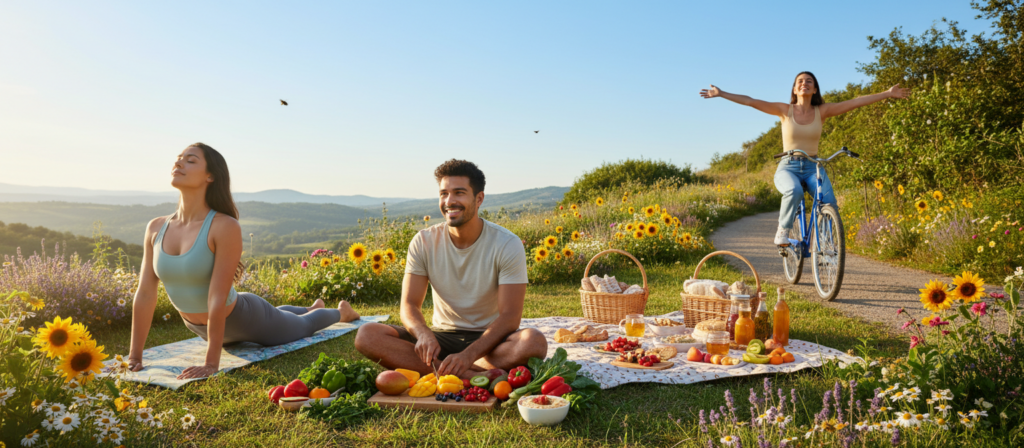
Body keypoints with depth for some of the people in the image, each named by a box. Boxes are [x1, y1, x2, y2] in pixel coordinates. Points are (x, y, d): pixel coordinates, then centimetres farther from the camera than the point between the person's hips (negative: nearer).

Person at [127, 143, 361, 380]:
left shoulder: (225, 227, -33)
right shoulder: (156, 228, -16)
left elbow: (218, 298, -35)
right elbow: (145, 293, -13)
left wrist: (211, 364, -34)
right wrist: (134, 357, -12)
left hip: (244, 321, -6)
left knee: (301, 326, 25)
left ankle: (339, 311, 59)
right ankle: (313, 307, 69)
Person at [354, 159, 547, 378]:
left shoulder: (508, 245, -12)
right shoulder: (423, 242, -4)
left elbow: (509, 317, -18)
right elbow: (409, 305, -6)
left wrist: (468, 355, -33)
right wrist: (423, 334, -30)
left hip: (489, 339, -2)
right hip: (442, 337, 3)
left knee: (534, 342, -36)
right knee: (366, 335, -22)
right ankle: (472, 375, -28)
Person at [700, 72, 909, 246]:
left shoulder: (822, 111, 6)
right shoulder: (785, 110, 1)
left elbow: (856, 102, 2)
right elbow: (750, 101, -6)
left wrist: (888, 94, -3)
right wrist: (721, 93, -13)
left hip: (813, 167, 2)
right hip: (788, 167, -2)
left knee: (829, 202, -26)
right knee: (794, 192, -37)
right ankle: (783, 231, -13)